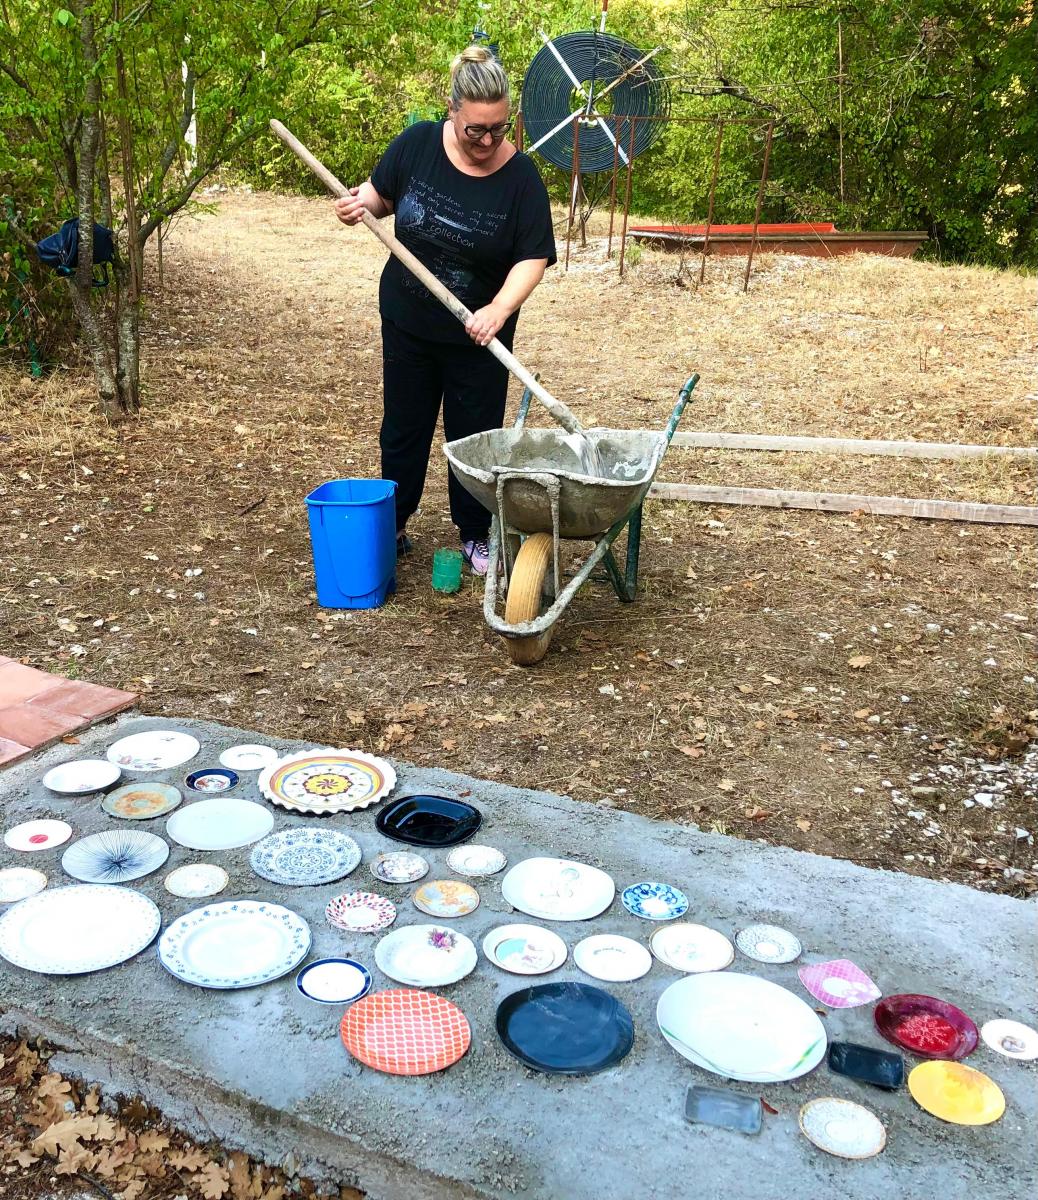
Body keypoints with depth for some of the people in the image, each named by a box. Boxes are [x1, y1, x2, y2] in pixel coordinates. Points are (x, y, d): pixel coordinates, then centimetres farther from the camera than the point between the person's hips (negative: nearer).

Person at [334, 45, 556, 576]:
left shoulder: (520, 177, -15)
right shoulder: (417, 144, -9)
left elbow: (532, 257, -17)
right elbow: (382, 195, 7)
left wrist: (498, 310, -33)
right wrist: (359, 203, -16)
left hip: (477, 336, -2)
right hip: (407, 322, 2)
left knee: (474, 436, 7)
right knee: (403, 429, 14)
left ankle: (475, 536, 23)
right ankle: (392, 525, 29)